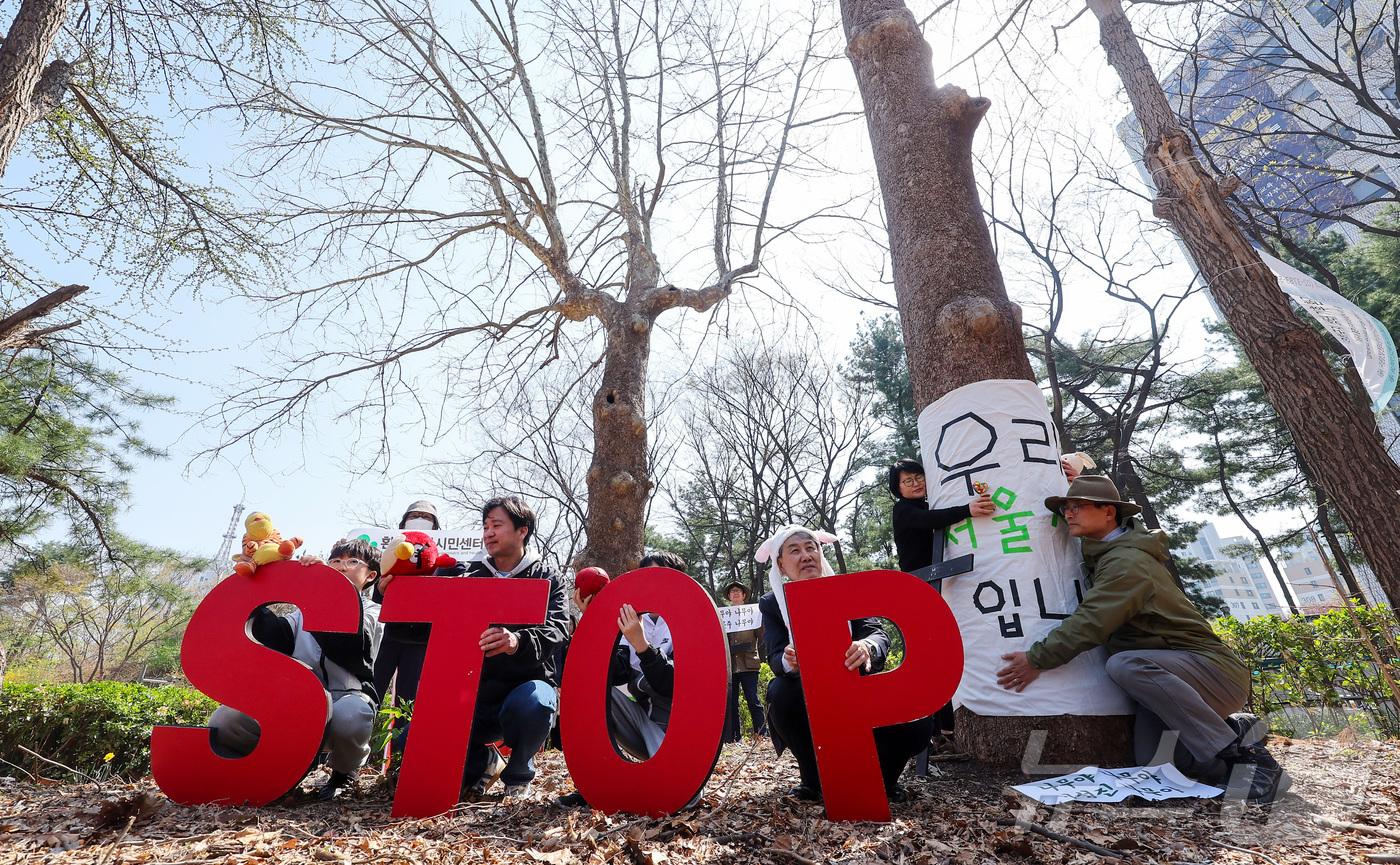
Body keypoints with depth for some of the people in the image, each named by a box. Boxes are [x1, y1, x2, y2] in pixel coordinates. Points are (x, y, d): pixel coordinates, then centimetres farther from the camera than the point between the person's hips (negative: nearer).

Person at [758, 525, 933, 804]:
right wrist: (789, 662, -41)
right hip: (809, 703, 0)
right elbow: (775, 658, -14)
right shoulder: (772, 604, -2)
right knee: (780, 692, -33)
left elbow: (879, 635, -15)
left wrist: (866, 647, -41)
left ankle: (882, 777, 9)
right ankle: (814, 778, -5)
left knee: (918, 723, -25)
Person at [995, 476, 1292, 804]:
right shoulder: (1106, 555, 13)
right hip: (1165, 678, 8)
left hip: (1214, 670, -8)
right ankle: (1233, 728, 11)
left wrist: (1037, 659, -22)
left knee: (1125, 664, -35)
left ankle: (1237, 749, -19)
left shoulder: (1127, 561, -17)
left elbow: (1092, 622, -26)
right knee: (1153, 765, -9)